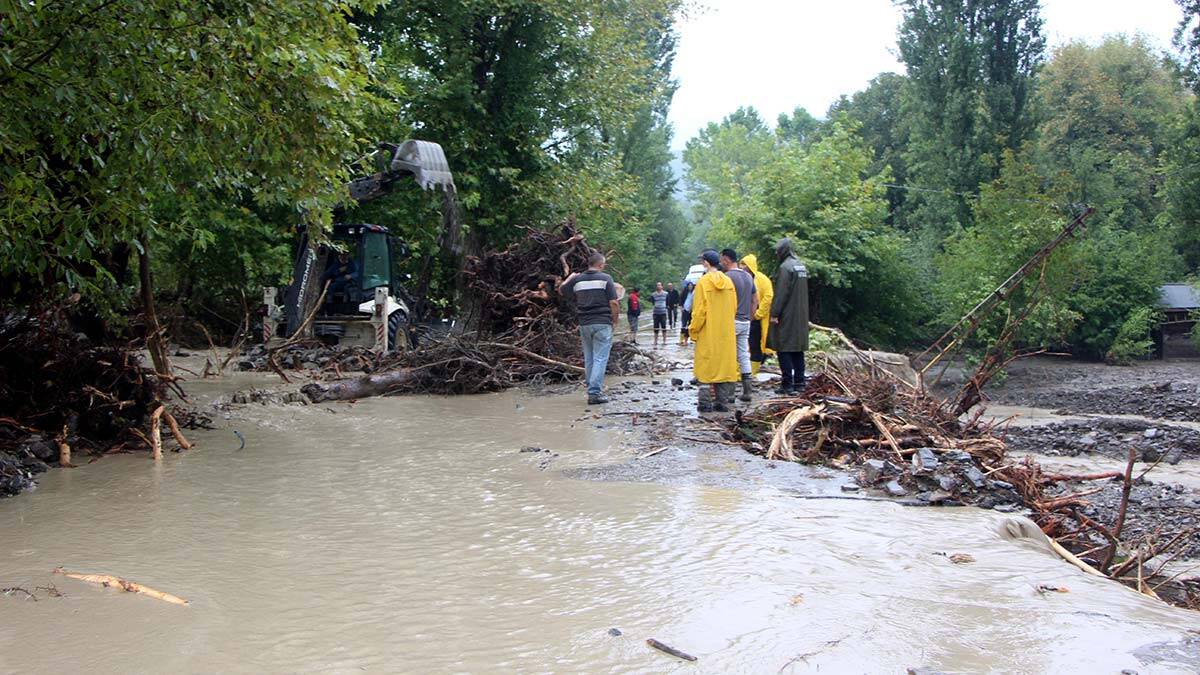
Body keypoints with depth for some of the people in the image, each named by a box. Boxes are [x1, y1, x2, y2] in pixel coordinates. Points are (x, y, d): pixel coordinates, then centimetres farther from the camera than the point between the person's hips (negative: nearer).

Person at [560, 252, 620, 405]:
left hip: (584, 324, 5)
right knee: (600, 359, -4)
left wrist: (570, 277, 33)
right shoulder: (605, 279, -6)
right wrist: (615, 319, 4)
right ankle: (595, 393, -11)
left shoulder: (577, 280, 5)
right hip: (602, 323, -5)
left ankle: (592, 390, 18)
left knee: (589, 359, 14)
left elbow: (563, 291, 19)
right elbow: (613, 302, -10)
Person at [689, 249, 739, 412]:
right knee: (724, 364, 9)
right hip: (726, 333, 4)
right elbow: (734, 307, 9)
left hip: (708, 333, -4)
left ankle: (705, 402, 2)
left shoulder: (703, 282, -12)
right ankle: (723, 402, 10)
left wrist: (693, 330, -2)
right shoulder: (728, 282, 3)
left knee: (705, 366, 2)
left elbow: (699, 311, -12)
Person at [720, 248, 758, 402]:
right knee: (743, 354, 8)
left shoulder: (728, 276, -13)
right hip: (745, 322, 8)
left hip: (731, 321, -7)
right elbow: (755, 300, 16)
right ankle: (747, 389, 5)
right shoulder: (748, 276, 13)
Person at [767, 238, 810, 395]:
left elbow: (781, 293, -18)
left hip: (787, 317, -8)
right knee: (798, 349, 12)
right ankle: (799, 382, 14)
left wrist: (774, 313, -15)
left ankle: (787, 385, -6)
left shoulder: (785, 267, -15)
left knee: (784, 350, -5)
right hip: (801, 316, 8)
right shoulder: (801, 266, 13)